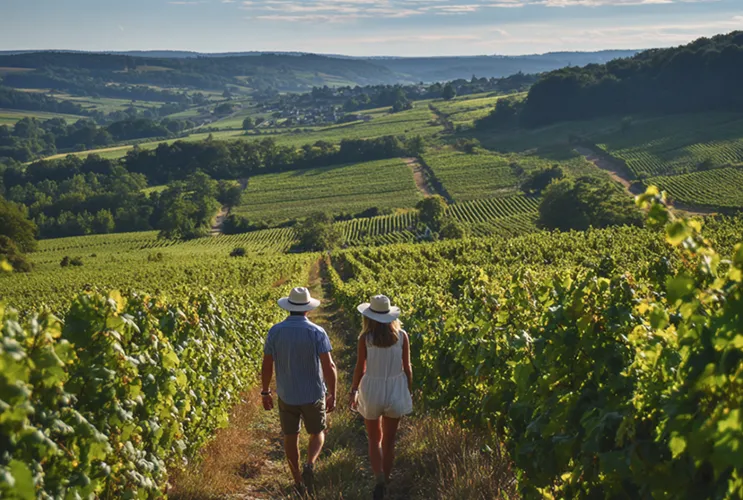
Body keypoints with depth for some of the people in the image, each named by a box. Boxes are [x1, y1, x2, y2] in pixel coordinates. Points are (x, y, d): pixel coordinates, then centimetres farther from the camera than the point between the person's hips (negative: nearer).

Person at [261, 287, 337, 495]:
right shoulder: (317, 333, -16)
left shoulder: (275, 331, -8)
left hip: (286, 395, 2)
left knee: (290, 437, 19)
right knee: (317, 434, 20)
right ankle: (309, 467, -6)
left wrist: (265, 393, 9)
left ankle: (298, 483, 25)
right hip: (313, 394, -2)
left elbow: (266, 366, -4)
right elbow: (328, 367, -18)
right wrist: (332, 394, -6)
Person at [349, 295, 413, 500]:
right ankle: (385, 482, 29)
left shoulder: (365, 338, -12)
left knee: (374, 440, 17)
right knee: (389, 441, 18)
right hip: (396, 391, 1)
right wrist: (409, 392, 11)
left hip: (371, 391, -1)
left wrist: (354, 391, 9)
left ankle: (380, 480, -1)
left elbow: (360, 368, -6)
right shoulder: (401, 336, -8)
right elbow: (407, 368, -3)